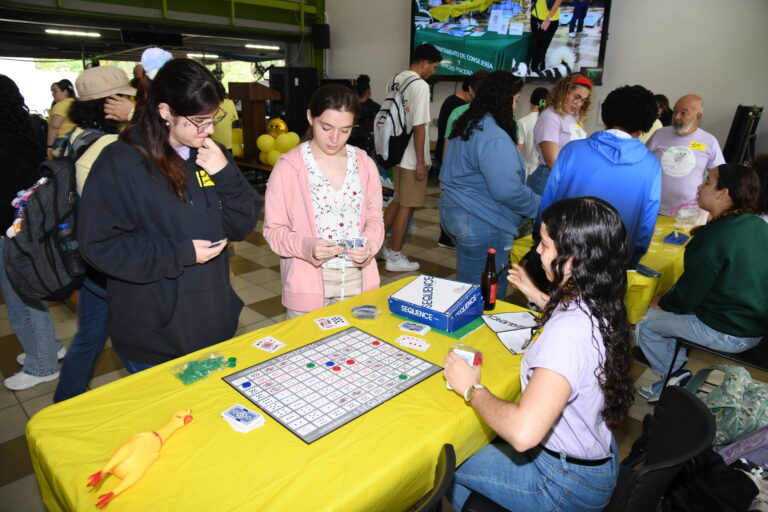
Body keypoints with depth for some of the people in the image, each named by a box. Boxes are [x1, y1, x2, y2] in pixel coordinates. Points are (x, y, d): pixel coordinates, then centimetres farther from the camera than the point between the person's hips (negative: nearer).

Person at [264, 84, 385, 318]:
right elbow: (273, 229, -5)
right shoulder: (288, 167, -8)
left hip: (359, 280, 4)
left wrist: (369, 244, -12)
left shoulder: (365, 164, 3)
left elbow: (374, 217, 9)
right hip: (308, 285, -3)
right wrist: (305, 245, -24)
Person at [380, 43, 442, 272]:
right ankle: (395, 257, 12)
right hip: (412, 158, -8)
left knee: (398, 200, 21)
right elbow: (418, 127, -21)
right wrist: (421, 162, -16)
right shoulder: (420, 86, -17)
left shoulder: (395, 80, 10)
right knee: (406, 206, 2)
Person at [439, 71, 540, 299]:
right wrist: (539, 206, -9)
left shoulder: (467, 125, 12)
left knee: (466, 285, 21)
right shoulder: (494, 137, -20)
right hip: (480, 223, -10)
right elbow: (507, 190, -25)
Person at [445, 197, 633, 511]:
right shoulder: (601, 306, -6)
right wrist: (537, 297, 22)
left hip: (569, 484, -8)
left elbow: (523, 433, -41)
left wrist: (472, 390, -25)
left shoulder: (568, 332, -35)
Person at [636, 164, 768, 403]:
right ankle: (678, 369, 22)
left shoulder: (711, 239, -25)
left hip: (727, 335, -9)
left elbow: (687, 297, -18)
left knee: (646, 324, 5)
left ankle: (673, 380, 17)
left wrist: (662, 302, 0)